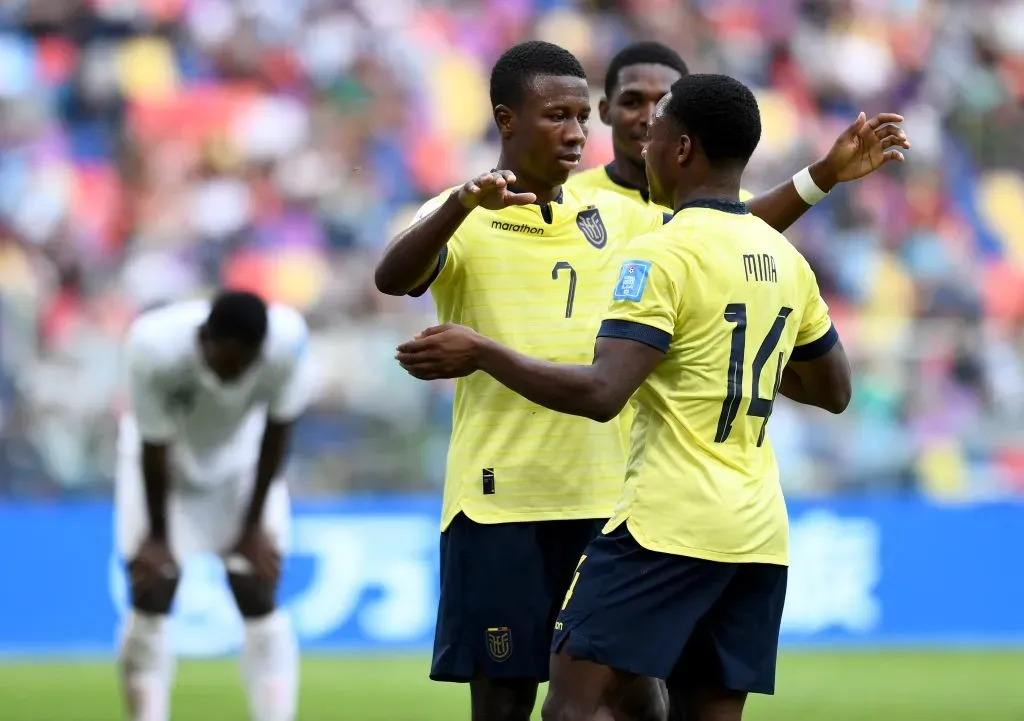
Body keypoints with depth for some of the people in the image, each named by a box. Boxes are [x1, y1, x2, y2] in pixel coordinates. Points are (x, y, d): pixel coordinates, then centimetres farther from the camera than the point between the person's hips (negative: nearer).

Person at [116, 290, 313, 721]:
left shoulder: (288, 339, -33)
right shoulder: (155, 346, -37)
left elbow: (277, 432, -18)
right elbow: (153, 446, -24)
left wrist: (254, 524, -10)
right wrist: (157, 535, -14)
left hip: (241, 459, 1)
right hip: (166, 461, -1)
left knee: (258, 600, -5)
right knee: (151, 597, -8)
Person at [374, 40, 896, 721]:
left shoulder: (614, 216, 13)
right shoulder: (463, 220, -3)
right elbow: (393, 279, -21)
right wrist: (462, 202, -38)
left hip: (605, 498, 5)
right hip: (501, 499, -5)